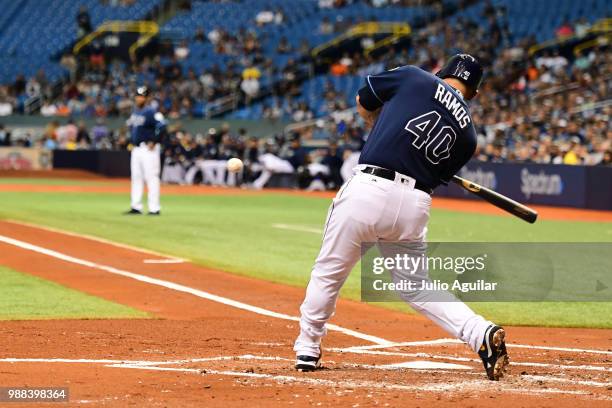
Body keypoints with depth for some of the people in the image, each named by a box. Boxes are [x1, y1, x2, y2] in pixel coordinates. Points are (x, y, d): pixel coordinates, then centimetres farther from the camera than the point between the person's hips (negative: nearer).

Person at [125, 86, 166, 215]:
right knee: (136, 177, 11)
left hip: (148, 149, -9)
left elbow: (161, 125, -26)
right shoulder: (135, 111, 13)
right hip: (136, 149, 9)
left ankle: (154, 208, -6)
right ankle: (136, 207, 16)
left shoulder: (150, 112, -14)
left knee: (151, 177, -8)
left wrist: (154, 142, -22)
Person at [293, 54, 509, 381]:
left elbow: (362, 104, 20)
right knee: (415, 286, 18)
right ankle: (480, 332, 0)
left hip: (367, 191, -3)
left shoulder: (414, 78, 7)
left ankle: (307, 351, 25)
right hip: (415, 204, 3)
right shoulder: (467, 132, 15)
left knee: (329, 272, 15)